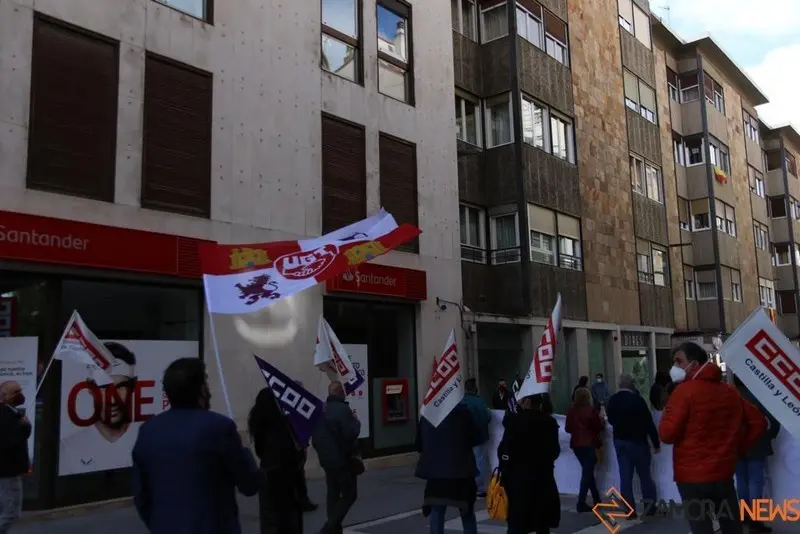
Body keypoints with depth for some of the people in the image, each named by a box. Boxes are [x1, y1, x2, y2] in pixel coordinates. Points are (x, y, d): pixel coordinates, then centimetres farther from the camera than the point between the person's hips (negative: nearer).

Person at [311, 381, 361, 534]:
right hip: (343, 460, -7)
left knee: (333, 495, 15)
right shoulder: (343, 409, -18)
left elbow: (314, 437, 12)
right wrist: (357, 422, -6)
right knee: (349, 495, 2)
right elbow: (350, 434, -24)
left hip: (326, 460, 7)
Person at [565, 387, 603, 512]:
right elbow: (599, 426, -3)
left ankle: (597, 500, 25)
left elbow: (568, 429, 6)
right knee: (587, 473, -1)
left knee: (587, 471, 18)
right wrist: (601, 418, 16)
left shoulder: (571, 410, 0)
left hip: (576, 444, 5)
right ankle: (581, 503, -9)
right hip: (588, 443, -5)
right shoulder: (590, 410, -12)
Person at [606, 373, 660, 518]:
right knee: (644, 475, 8)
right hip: (637, 441, -4)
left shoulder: (612, 400, 0)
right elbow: (648, 422, -14)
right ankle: (650, 506, 10)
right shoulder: (637, 399, -17)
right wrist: (656, 442, -5)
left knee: (625, 476, 5)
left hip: (619, 441, 5)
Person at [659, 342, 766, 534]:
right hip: (724, 473, 6)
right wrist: (737, 447, 14)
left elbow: (667, 434, -16)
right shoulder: (731, 391, 8)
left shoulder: (684, 390, -13)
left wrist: (667, 412, 2)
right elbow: (759, 421, 12)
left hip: (692, 475, -6)